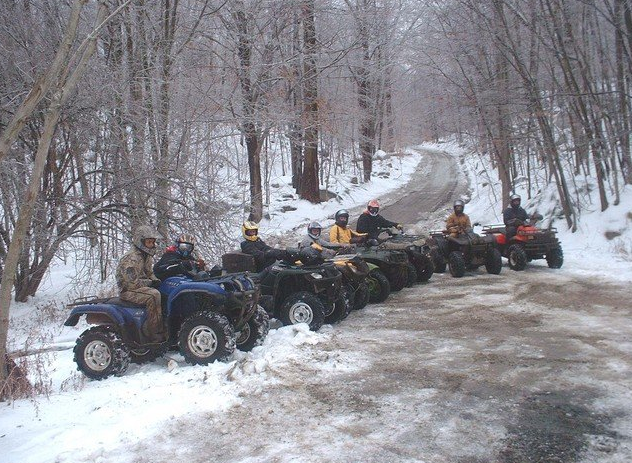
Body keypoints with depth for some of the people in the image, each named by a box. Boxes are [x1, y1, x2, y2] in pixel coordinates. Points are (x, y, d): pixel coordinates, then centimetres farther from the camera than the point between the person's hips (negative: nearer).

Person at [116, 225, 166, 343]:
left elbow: (149, 272, 23)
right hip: (128, 291, -9)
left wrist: (156, 280, 2)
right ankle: (155, 334, -30)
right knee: (154, 295, -34)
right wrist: (150, 283, -18)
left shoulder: (146, 256, 12)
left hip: (140, 287, 9)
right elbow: (131, 282, -24)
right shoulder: (131, 258, -19)